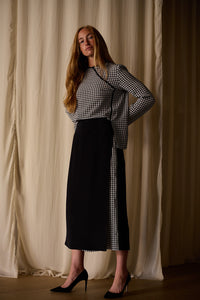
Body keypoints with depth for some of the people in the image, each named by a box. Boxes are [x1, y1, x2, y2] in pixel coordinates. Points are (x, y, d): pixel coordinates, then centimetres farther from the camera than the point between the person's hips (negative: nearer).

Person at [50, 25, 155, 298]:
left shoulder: (113, 71, 1)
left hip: (105, 139, -6)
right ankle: (77, 268, 10)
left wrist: (122, 119, -4)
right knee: (77, 201, 3)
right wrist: (79, 121, 14)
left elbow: (147, 97, -2)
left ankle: (122, 271, 1)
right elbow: (70, 107, 34)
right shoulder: (78, 76, 19)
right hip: (81, 140, 7)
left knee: (111, 201, -6)